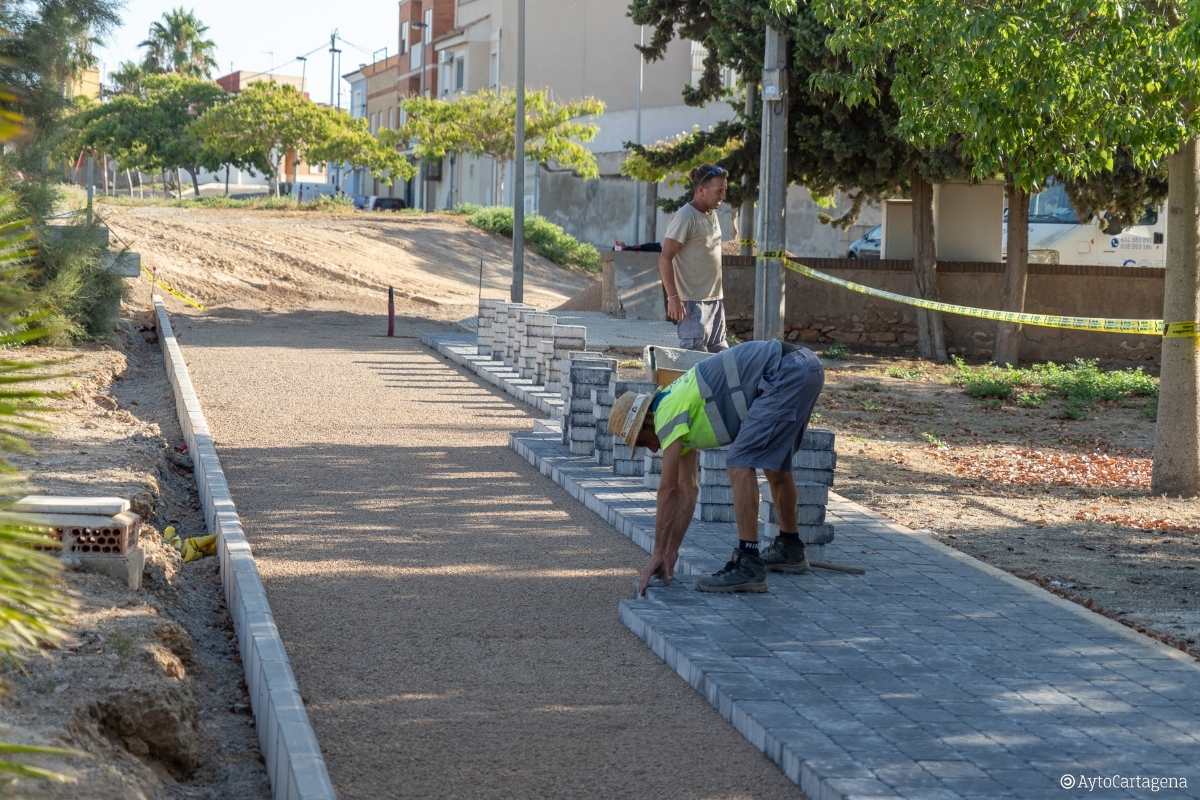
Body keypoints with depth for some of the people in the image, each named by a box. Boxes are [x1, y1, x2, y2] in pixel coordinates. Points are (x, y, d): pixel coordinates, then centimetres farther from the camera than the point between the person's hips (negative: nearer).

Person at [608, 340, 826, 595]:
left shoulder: (667, 410, -5)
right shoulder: (681, 416, 21)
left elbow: (668, 489, -6)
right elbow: (687, 489, 23)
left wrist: (658, 553, 0)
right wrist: (670, 554, 21)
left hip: (787, 372, -10)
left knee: (740, 463, -11)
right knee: (774, 463, 24)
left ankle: (748, 565, -13)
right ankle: (790, 550, 38)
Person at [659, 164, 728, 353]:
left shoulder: (712, 214, 13)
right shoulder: (685, 217, -14)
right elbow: (665, 259, -17)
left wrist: (718, 295, 19)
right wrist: (673, 297, -23)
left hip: (715, 300, 9)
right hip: (694, 302, -9)